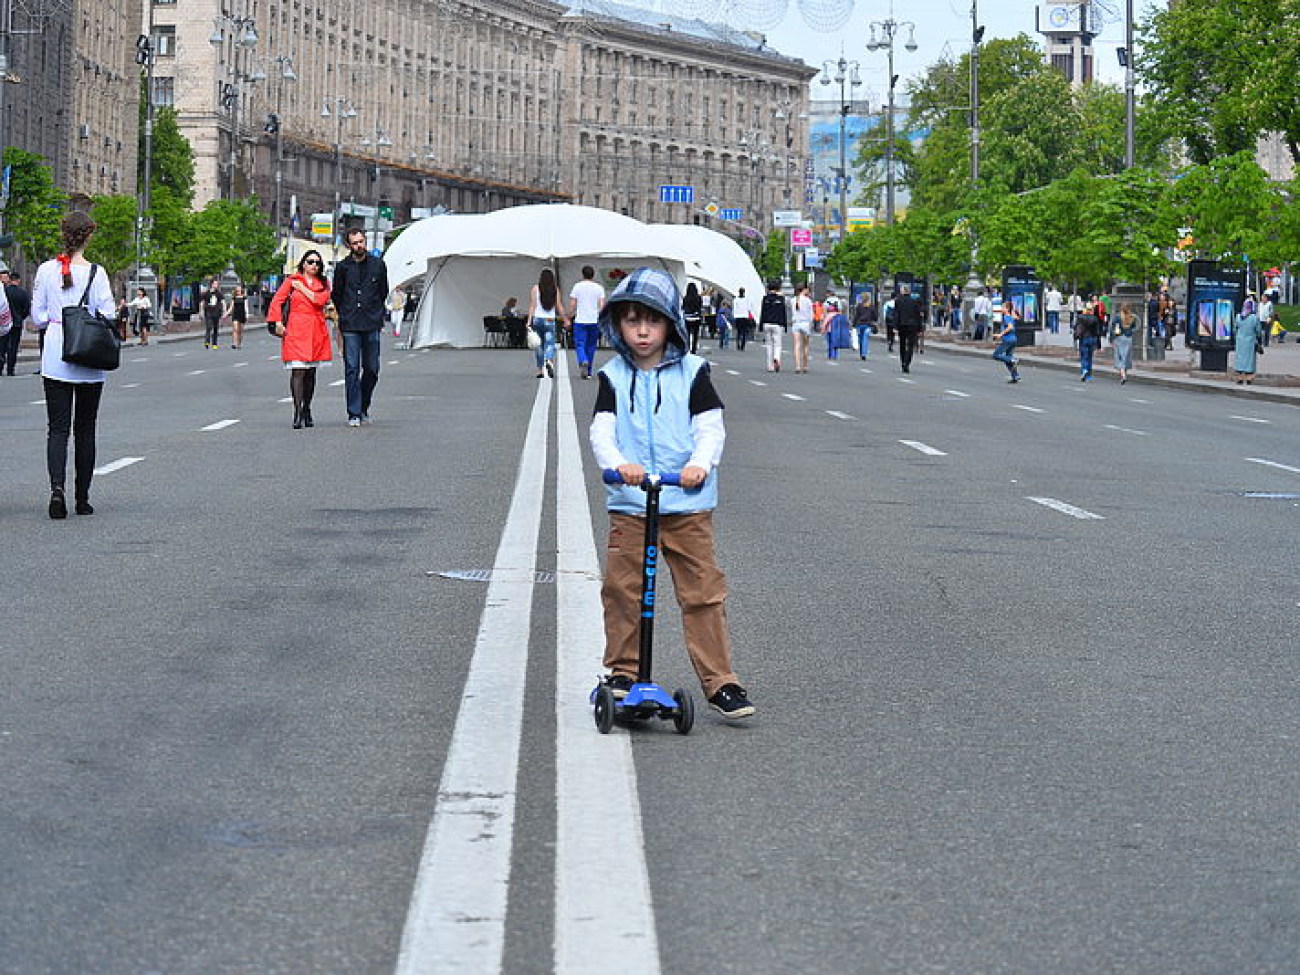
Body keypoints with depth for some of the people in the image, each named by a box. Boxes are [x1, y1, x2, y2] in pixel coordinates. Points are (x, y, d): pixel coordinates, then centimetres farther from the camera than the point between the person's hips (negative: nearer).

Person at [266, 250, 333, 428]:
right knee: (298, 370, -12)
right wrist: (278, 323, -10)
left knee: (311, 371, 10)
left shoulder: (323, 284, 12)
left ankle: (306, 410, 21)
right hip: (296, 330, -3)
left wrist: (301, 288, -3)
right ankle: (298, 413, -15)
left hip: (317, 331, 4)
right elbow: (277, 301, 0)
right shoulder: (291, 281, 4)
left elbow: (320, 300, -8)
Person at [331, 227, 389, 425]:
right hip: (350, 326, -1)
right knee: (352, 370, -5)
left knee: (372, 370, 5)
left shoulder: (378, 265, 6)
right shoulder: (342, 267, 4)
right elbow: (336, 295, 14)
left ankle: (364, 408, 23)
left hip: (372, 325, 1)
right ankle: (354, 414, -2)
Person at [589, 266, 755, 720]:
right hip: (629, 504, 1)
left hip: (687, 503, -1)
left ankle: (720, 682, 3)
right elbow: (602, 430, -6)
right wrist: (618, 462, -27)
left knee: (703, 592, -1)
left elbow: (711, 427, -4)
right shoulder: (614, 377, 5)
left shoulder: (691, 373, 3)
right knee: (622, 590, 4)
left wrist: (700, 463, -25)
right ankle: (623, 672, 19)